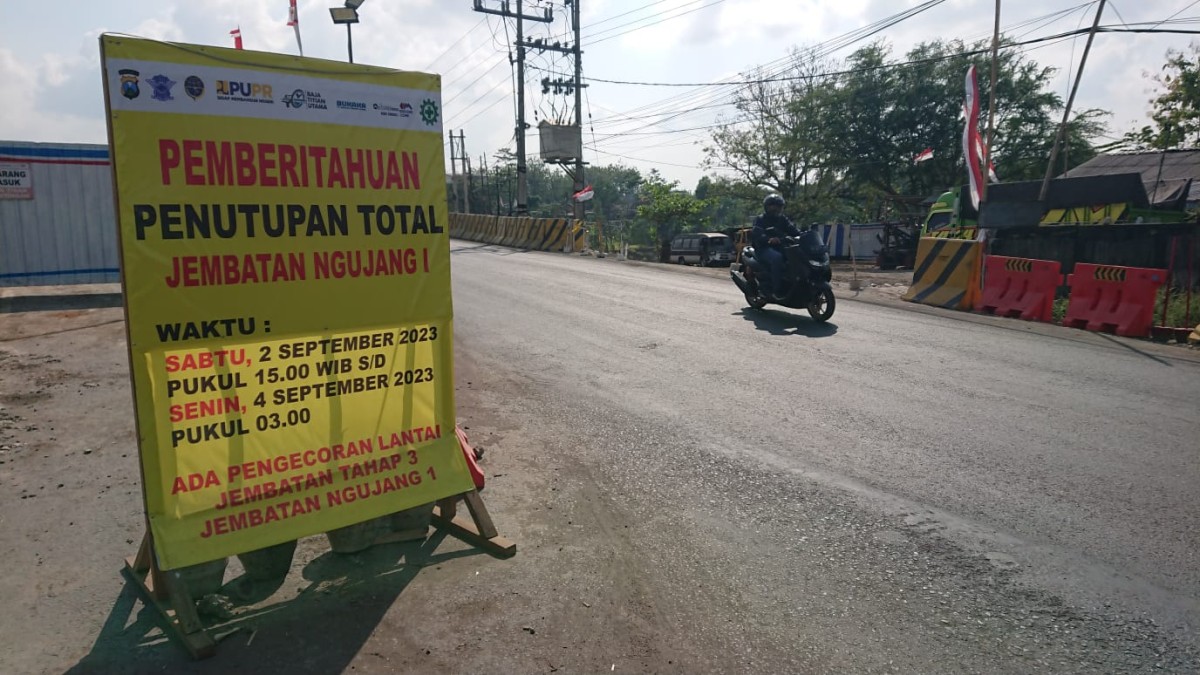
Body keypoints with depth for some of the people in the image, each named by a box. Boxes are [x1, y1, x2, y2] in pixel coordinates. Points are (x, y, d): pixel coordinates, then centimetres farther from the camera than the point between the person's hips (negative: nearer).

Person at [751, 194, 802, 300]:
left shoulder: (782, 219, 22)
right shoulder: (760, 220, 2)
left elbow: (792, 230, 9)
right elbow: (757, 234, -17)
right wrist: (769, 239, -38)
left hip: (781, 247, 6)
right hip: (765, 248, -6)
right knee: (777, 258, -37)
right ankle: (777, 290, -34)